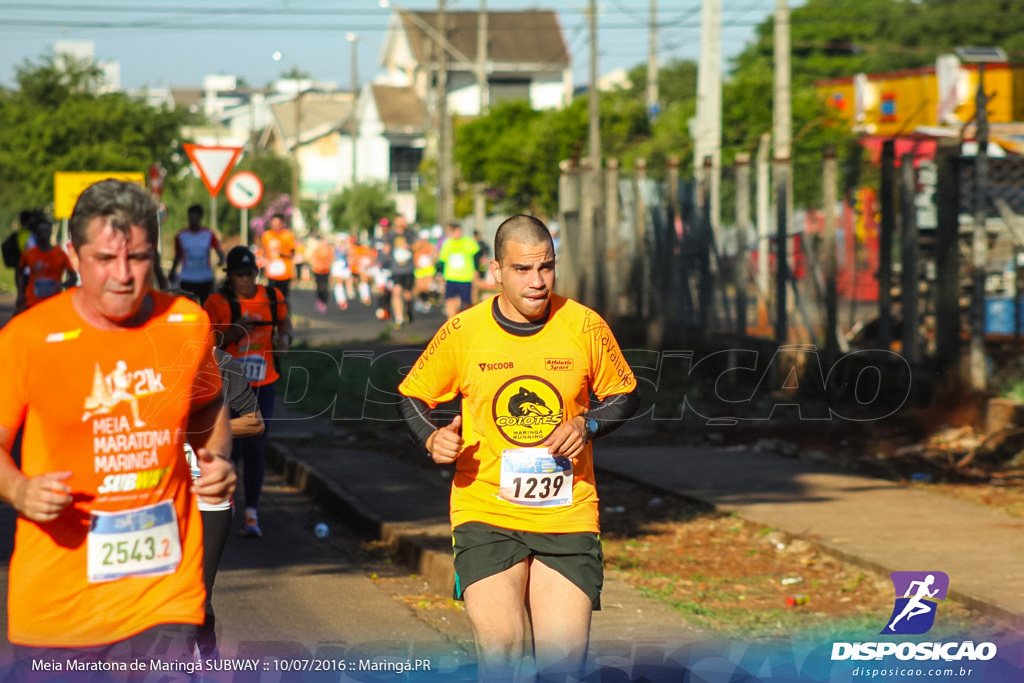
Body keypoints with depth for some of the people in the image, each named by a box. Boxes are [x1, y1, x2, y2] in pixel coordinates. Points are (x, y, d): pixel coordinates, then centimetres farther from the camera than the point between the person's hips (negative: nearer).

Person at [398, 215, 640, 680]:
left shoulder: (585, 326, 0)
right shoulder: (463, 331, -1)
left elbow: (625, 396, 14)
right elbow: (412, 396, 11)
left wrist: (587, 424, -6)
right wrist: (432, 439, -9)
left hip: (568, 514, 1)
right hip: (485, 513, -1)